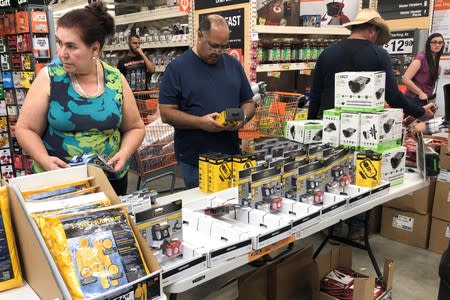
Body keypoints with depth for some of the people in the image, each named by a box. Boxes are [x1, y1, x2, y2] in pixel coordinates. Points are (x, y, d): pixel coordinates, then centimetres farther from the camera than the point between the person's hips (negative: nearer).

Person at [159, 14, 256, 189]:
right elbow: (166, 113, -8)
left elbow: (248, 103, 14)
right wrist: (200, 122, -22)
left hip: (232, 156, 4)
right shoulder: (177, 67, -4)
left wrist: (243, 117, -9)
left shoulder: (233, 65, 8)